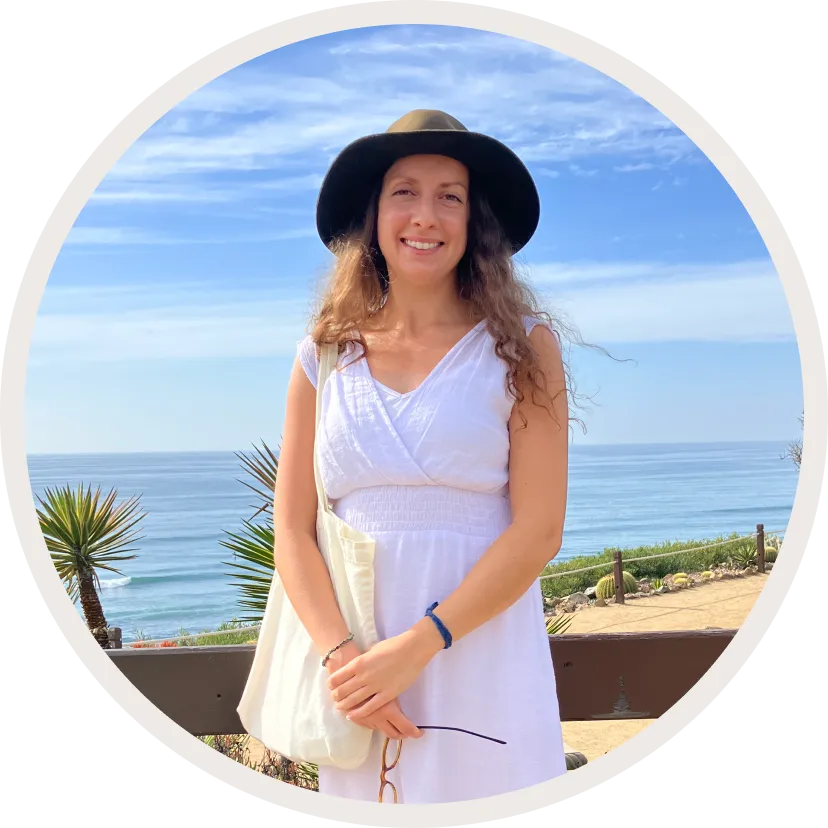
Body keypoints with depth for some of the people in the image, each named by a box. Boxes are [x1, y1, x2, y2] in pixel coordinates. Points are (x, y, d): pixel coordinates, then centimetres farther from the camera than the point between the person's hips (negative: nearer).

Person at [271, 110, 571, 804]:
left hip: (485, 660, -2)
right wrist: (341, 655, -13)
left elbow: (539, 530, -8)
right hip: (356, 663, 2)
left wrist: (416, 647, -15)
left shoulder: (522, 347, -2)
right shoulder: (324, 358, 4)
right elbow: (292, 530, 2)